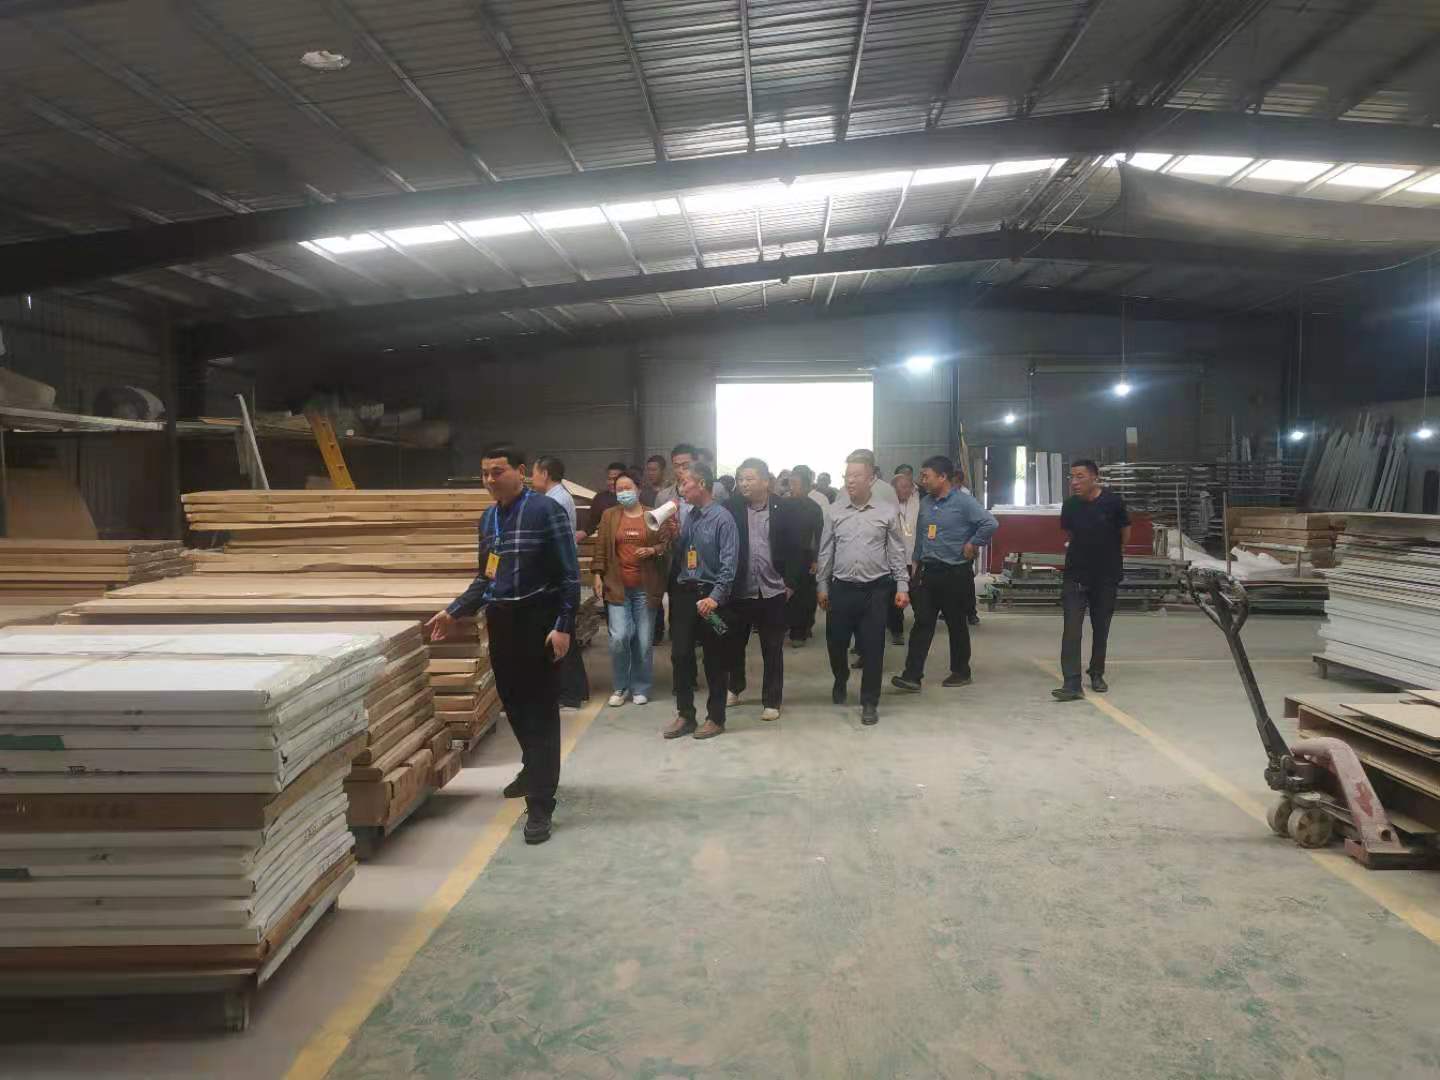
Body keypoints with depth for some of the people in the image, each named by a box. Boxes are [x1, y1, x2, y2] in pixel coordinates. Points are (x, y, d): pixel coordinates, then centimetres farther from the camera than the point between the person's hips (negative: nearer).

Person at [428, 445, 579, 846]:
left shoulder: (546, 511, -11)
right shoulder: (488, 518, 11)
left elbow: (569, 574, -13)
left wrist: (563, 626, -18)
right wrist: (454, 612, 9)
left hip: (538, 621, -7)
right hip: (500, 622, 7)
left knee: (540, 710, -3)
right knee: (513, 703, 17)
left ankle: (540, 805, 0)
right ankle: (534, 769, 41)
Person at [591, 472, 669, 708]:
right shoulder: (609, 516, 8)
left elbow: (666, 545, 7)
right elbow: (601, 548, 8)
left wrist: (652, 550, -12)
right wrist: (598, 575, 1)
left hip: (645, 588, 0)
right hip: (617, 586, 0)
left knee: (643, 641, 4)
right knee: (619, 638, -10)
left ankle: (640, 688, 19)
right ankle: (619, 687, 9)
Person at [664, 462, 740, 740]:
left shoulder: (722, 518, -11)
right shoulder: (688, 516, 8)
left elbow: (729, 562, -16)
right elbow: (679, 557, 13)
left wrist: (715, 597, -21)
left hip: (710, 595, -6)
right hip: (684, 592, 6)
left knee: (715, 659, 6)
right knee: (680, 655, 6)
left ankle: (715, 718, 19)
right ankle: (685, 715, 19)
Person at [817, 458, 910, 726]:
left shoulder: (888, 512, -2)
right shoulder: (834, 512, 3)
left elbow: (897, 552, 2)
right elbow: (826, 552, 9)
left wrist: (902, 586, -3)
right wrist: (823, 586, 8)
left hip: (875, 589, -2)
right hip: (841, 588, 2)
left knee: (872, 647, 1)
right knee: (835, 641, 10)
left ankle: (869, 703, 15)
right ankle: (840, 680, 41)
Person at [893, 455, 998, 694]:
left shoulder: (963, 502, -13)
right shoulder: (925, 503, 9)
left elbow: (991, 523, -23)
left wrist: (972, 544, -15)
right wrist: (917, 562, 15)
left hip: (955, 574, -6)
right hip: (927, 573, 6)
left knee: (956, 624, 8)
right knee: (922, 623, 0)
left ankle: (961, 673, 23)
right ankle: (912, 676, -2)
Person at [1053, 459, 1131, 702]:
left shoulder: (1113, 501, -11)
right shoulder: (1070, 505, -4)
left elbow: (1125, 533, 5)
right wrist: (1085, 552, 10)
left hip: (1106, 576, -1)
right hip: (1076, 575, 1)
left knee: (1101, 629, 13)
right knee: (1072, 630, -11)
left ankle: (1097, 674, 31)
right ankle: (1072, 684, -13)